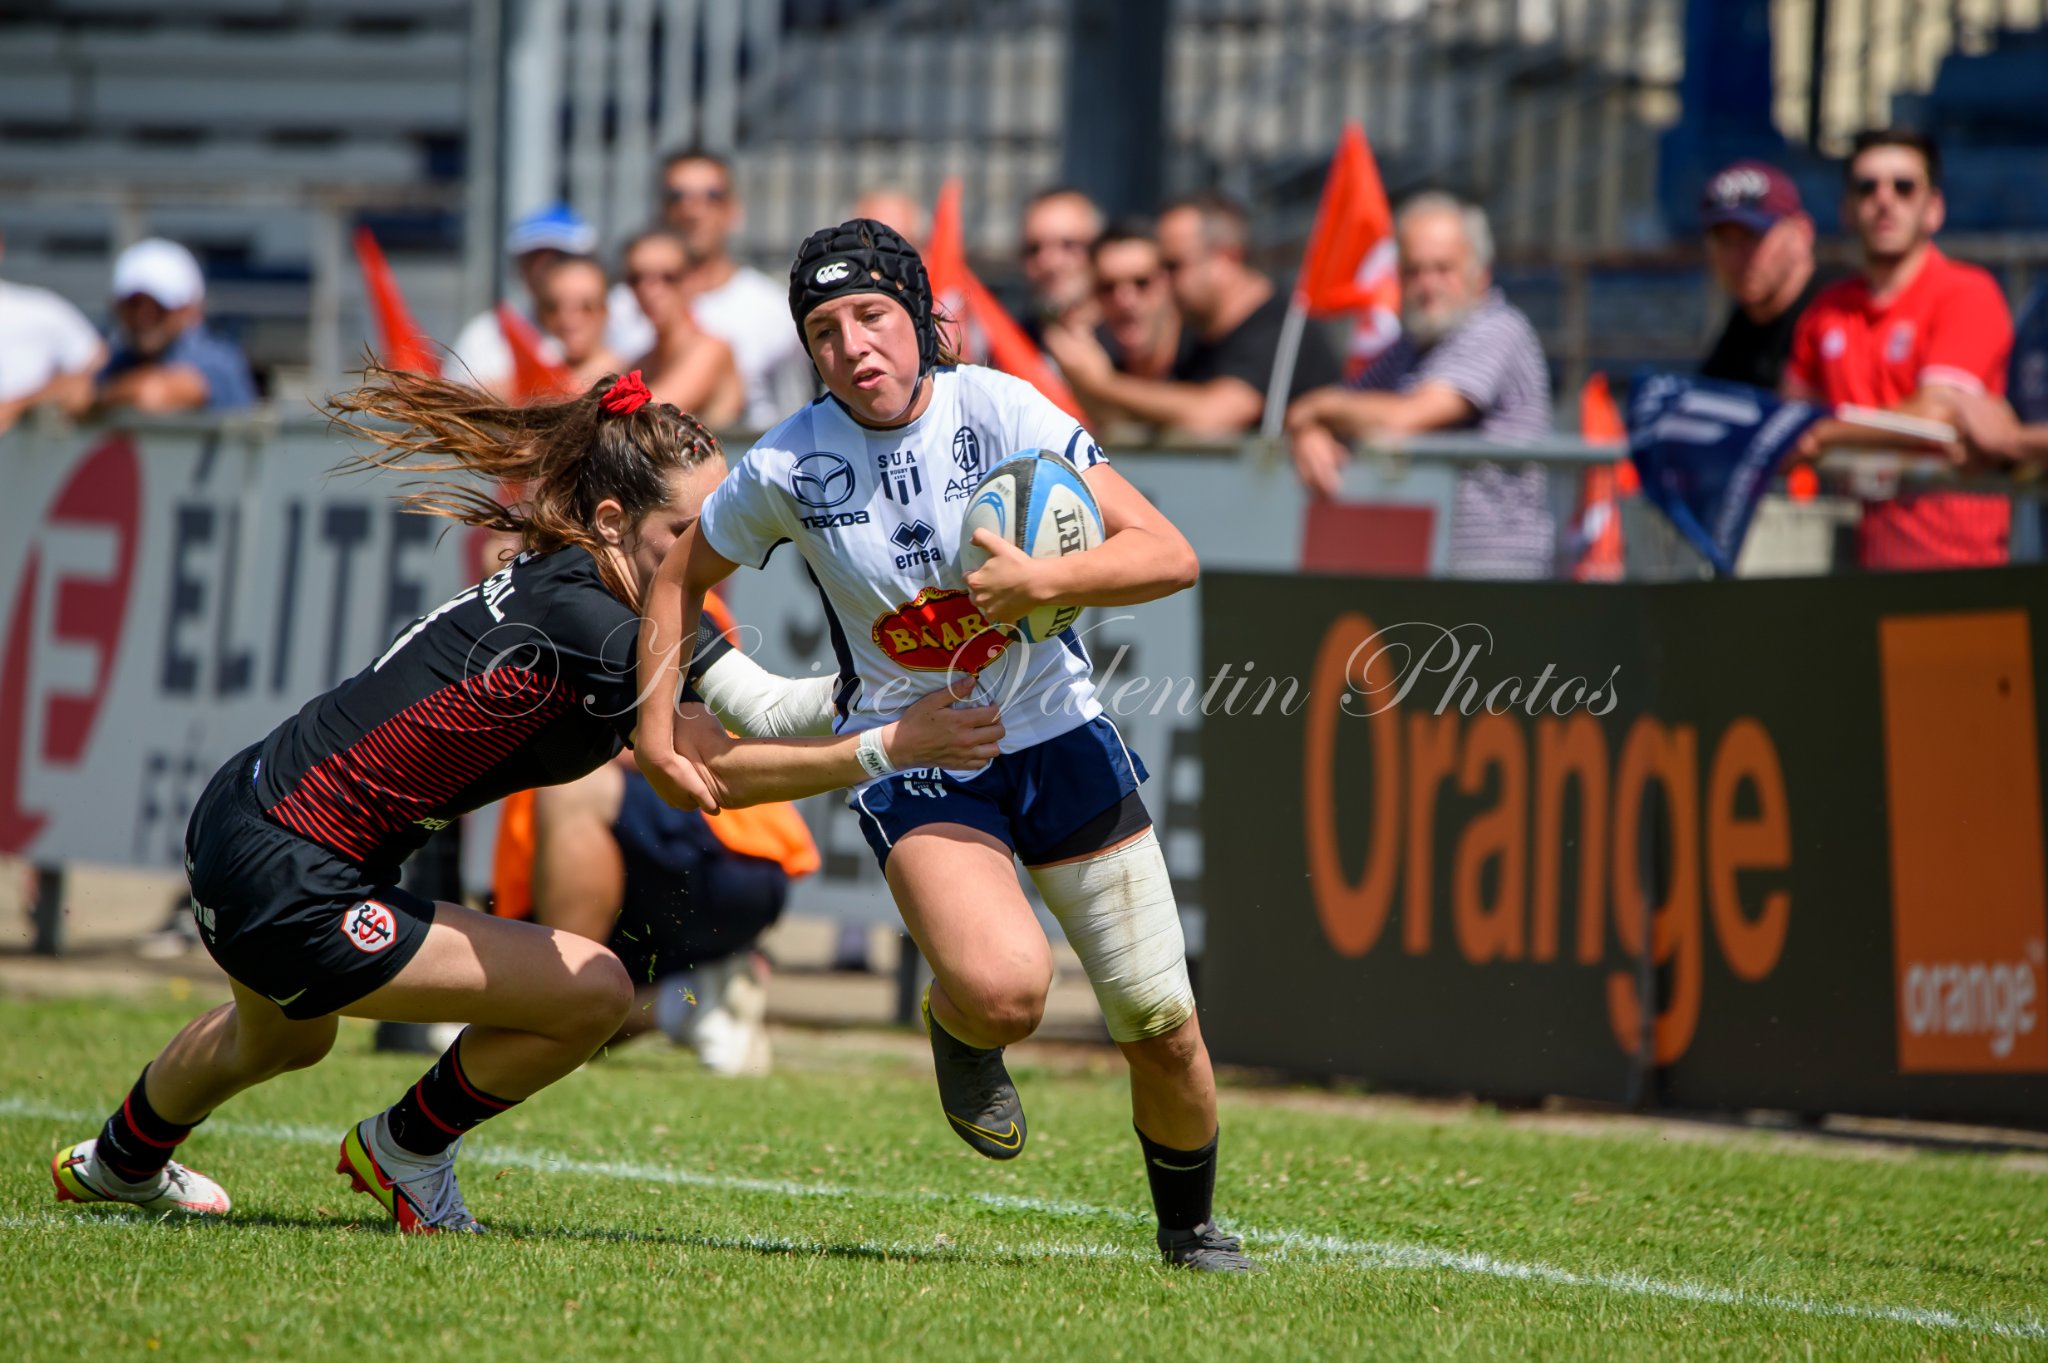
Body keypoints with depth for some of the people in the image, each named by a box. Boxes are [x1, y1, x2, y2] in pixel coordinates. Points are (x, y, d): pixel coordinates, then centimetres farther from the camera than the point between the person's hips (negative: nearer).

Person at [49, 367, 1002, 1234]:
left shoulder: (558, 586, 3)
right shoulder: (575, 618, -25)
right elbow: (717, 772, -28)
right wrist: (888, 746, -28)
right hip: (289, 892, -10)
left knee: (282, 1040, 40)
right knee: (591, 991, -10)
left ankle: (120, 1162, 67)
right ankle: (404, 1151, 14)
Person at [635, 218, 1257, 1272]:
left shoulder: (1001, 411, -12)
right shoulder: (787, 468, -11)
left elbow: (1169, 556, -14)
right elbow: (682, 577, 9)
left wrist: (1039, 582, -29)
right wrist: (656, 729, 2)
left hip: (1057, 740, 1)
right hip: (910, 763, -1)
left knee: (1162, 1028, 0)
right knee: (1004, 990, -30)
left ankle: (1189, 1223, 29)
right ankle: (956, 1029, 8)